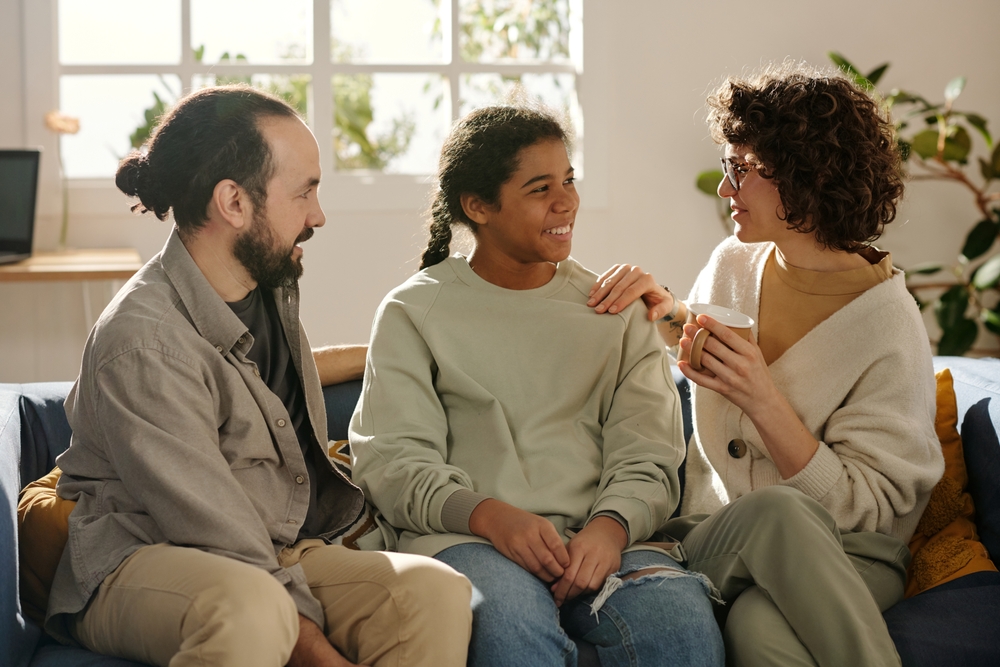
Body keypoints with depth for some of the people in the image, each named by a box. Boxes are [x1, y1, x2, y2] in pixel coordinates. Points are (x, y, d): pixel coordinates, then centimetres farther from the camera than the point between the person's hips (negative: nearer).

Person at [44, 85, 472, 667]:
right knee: (251, 607, -42)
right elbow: (226, 546, -22)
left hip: (282, 553, 8)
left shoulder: (270, 282, 8)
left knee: (438, 592, -22)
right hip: (141, 564, -8)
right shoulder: (144, 340, -20)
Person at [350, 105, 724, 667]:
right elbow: (391, 460, 1)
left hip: (603, 539, 2)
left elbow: (647, 460, 10)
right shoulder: (414, 312, 13)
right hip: (465, 538, -2)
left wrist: (611, 525, -14)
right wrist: (489, 515, -19)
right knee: (512, 621, -38)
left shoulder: (618, 311, 20)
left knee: (681, 618, -33)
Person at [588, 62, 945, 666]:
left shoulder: (888, 325, -11)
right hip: (714, 536, 4)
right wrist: (662, 306, 9)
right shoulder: (735, 264, 7)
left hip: (844, 559, -4)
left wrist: (763, 400, -23)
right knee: (773, 509, -35)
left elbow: (861, 506, -12)